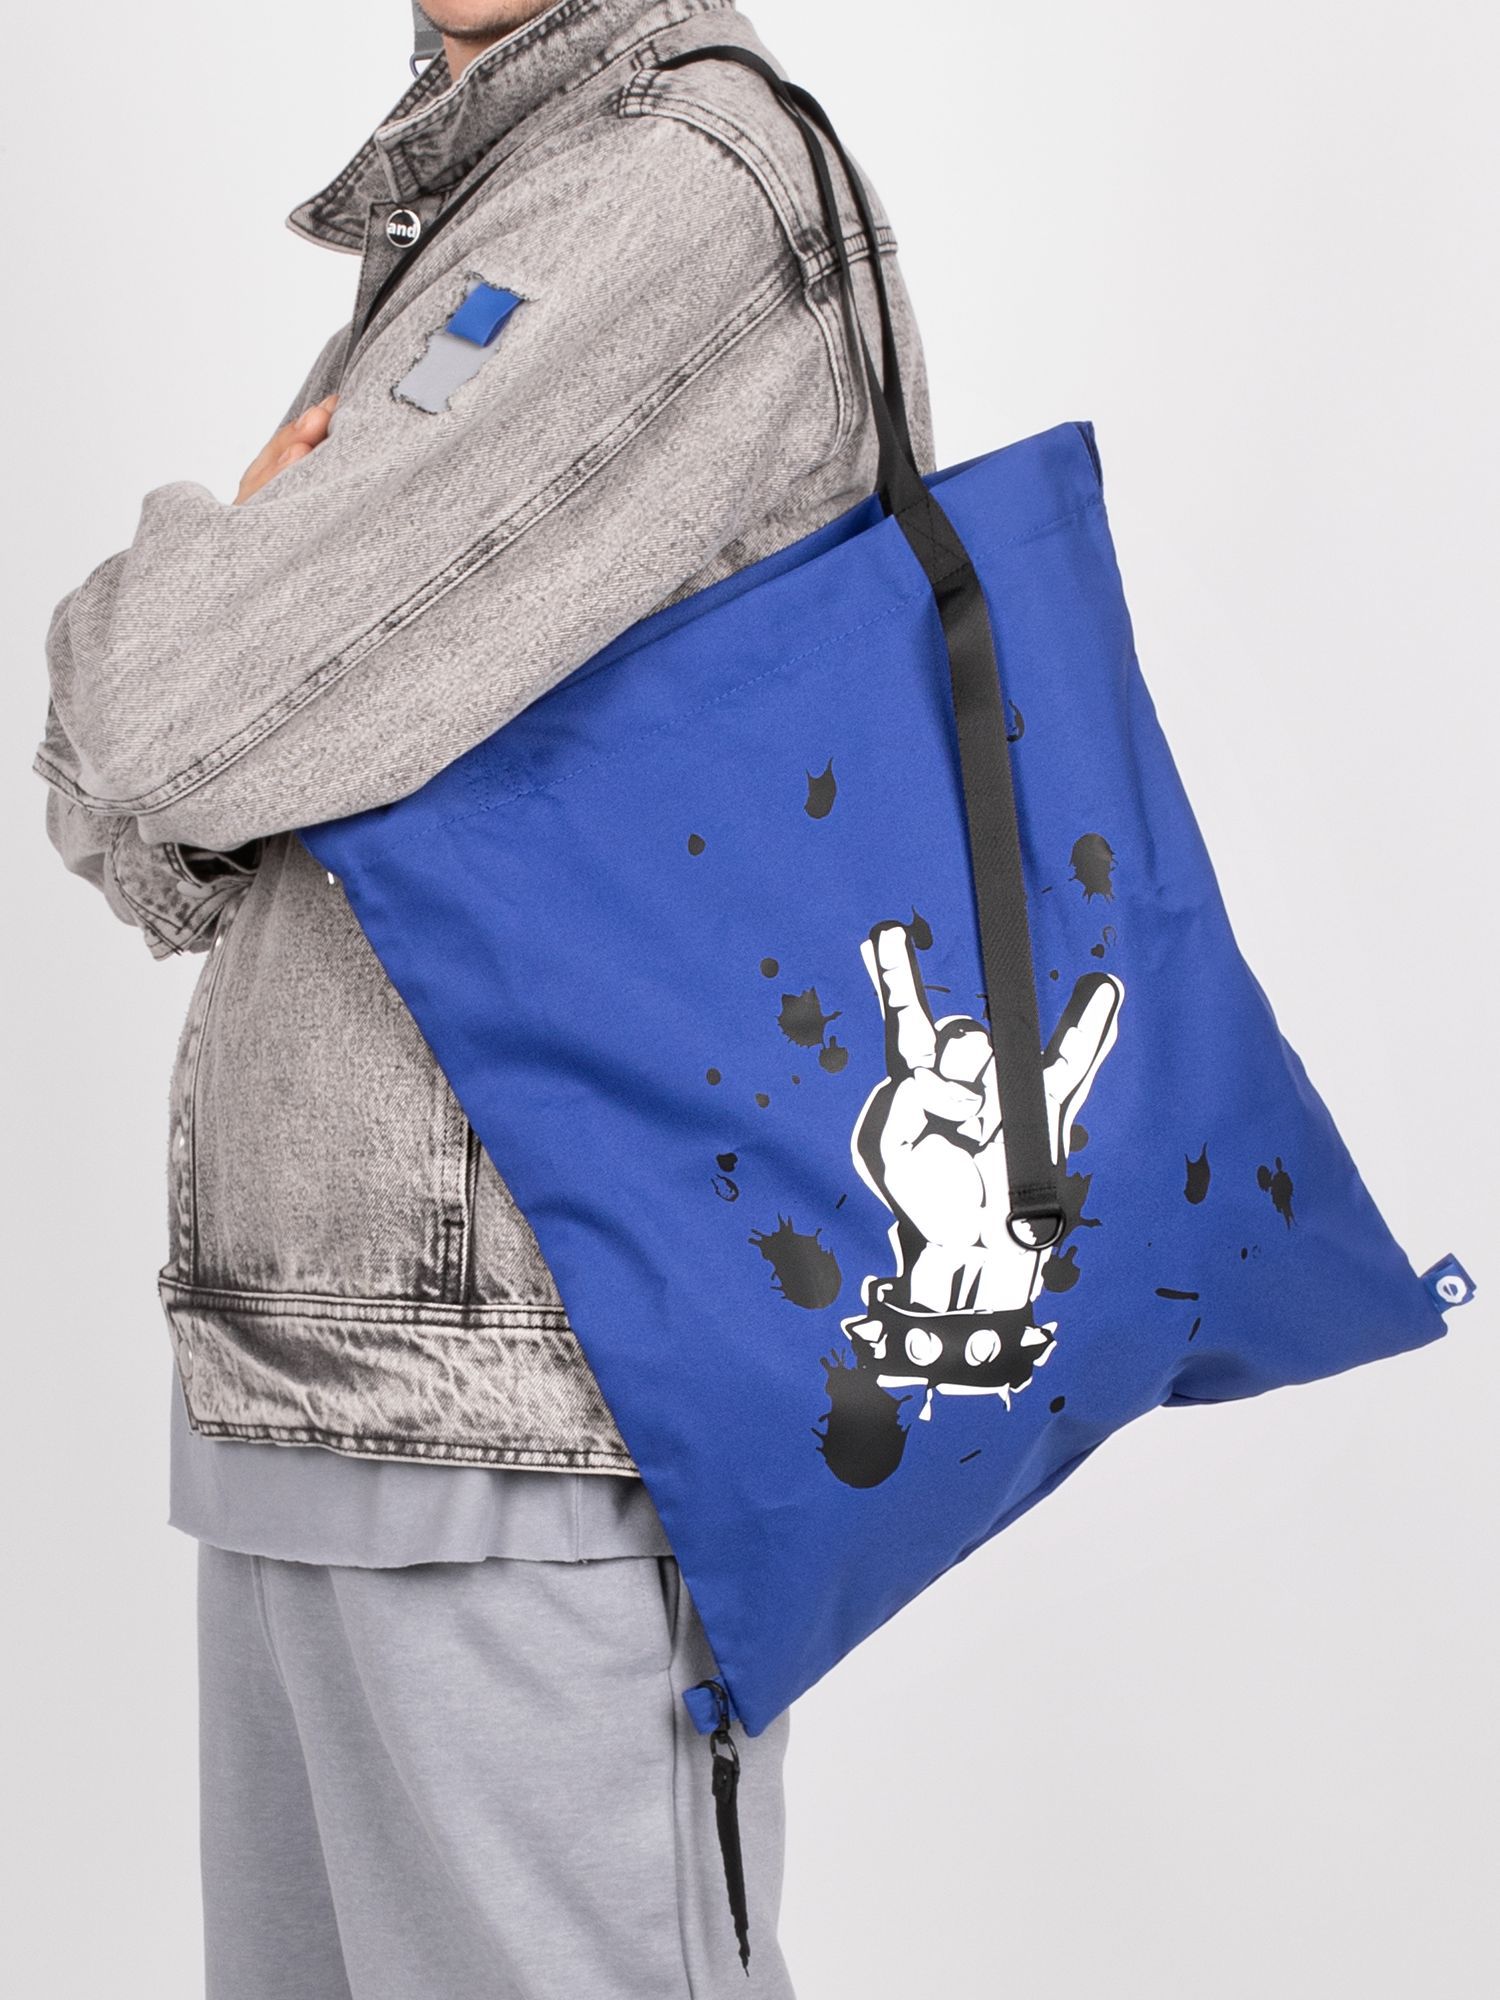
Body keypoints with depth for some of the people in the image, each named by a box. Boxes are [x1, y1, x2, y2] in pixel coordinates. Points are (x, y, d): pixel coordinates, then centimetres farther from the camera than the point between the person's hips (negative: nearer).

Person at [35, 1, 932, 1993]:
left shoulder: (689, 199, -11)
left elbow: (169, 744, -18)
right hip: (329, 1400, 9)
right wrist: (271, 591, -6)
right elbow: (157, 850, 15)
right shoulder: (470, 246, 20)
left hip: (527, 1456, -9)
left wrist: (203, 565, 5)